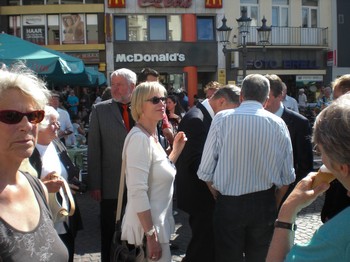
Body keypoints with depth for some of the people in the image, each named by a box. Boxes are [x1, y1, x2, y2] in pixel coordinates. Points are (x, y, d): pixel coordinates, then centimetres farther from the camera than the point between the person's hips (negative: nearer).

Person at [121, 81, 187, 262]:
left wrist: (176, 150, 10)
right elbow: (138, 192, -25)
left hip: (157, 223, 9)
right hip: (148, 227, -9)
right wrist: (151, 235, -24)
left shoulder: (152, 136, 8)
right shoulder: (139, 138, -20)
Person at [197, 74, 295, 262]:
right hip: (264, 203, 2)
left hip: (228, 203, -1)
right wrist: (273, 205, 13)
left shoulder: (222, 119, -7)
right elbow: (286, 176, -2)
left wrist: (218, 197, 9)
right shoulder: (278, 124, -3)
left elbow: (206, 170, -7)